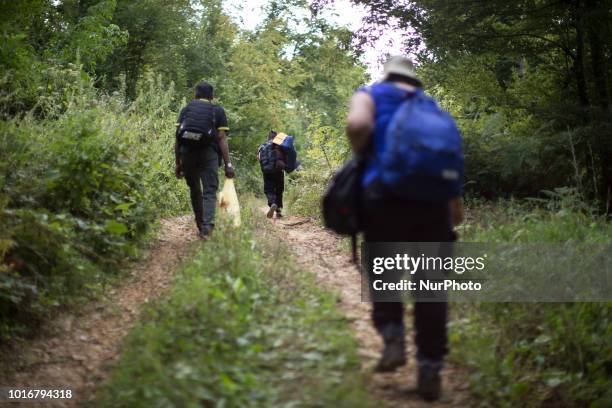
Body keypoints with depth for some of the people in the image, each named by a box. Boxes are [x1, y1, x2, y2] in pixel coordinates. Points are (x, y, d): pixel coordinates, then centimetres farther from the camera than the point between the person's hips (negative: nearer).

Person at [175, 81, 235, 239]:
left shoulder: (186, 109, 16)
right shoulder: (218, 111, 11)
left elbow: (177, 139, 9)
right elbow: (222, 139, 1)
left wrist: (178, 163, 12)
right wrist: (228, 164, 0)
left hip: (187, 152, 2)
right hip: (209, 154, -2)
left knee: (195, 190, 17)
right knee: (210, 191, -2)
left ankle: (201, 226, 22)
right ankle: (207, 226, -21)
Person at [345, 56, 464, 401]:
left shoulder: (371, 95, 12)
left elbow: (357, 124, -11)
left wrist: (361, 155, 7)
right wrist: (456, 205, 18)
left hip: (385, 192, -2)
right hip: (433, 199, 3)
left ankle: (393, 339, -2)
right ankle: (430, 368, 4)